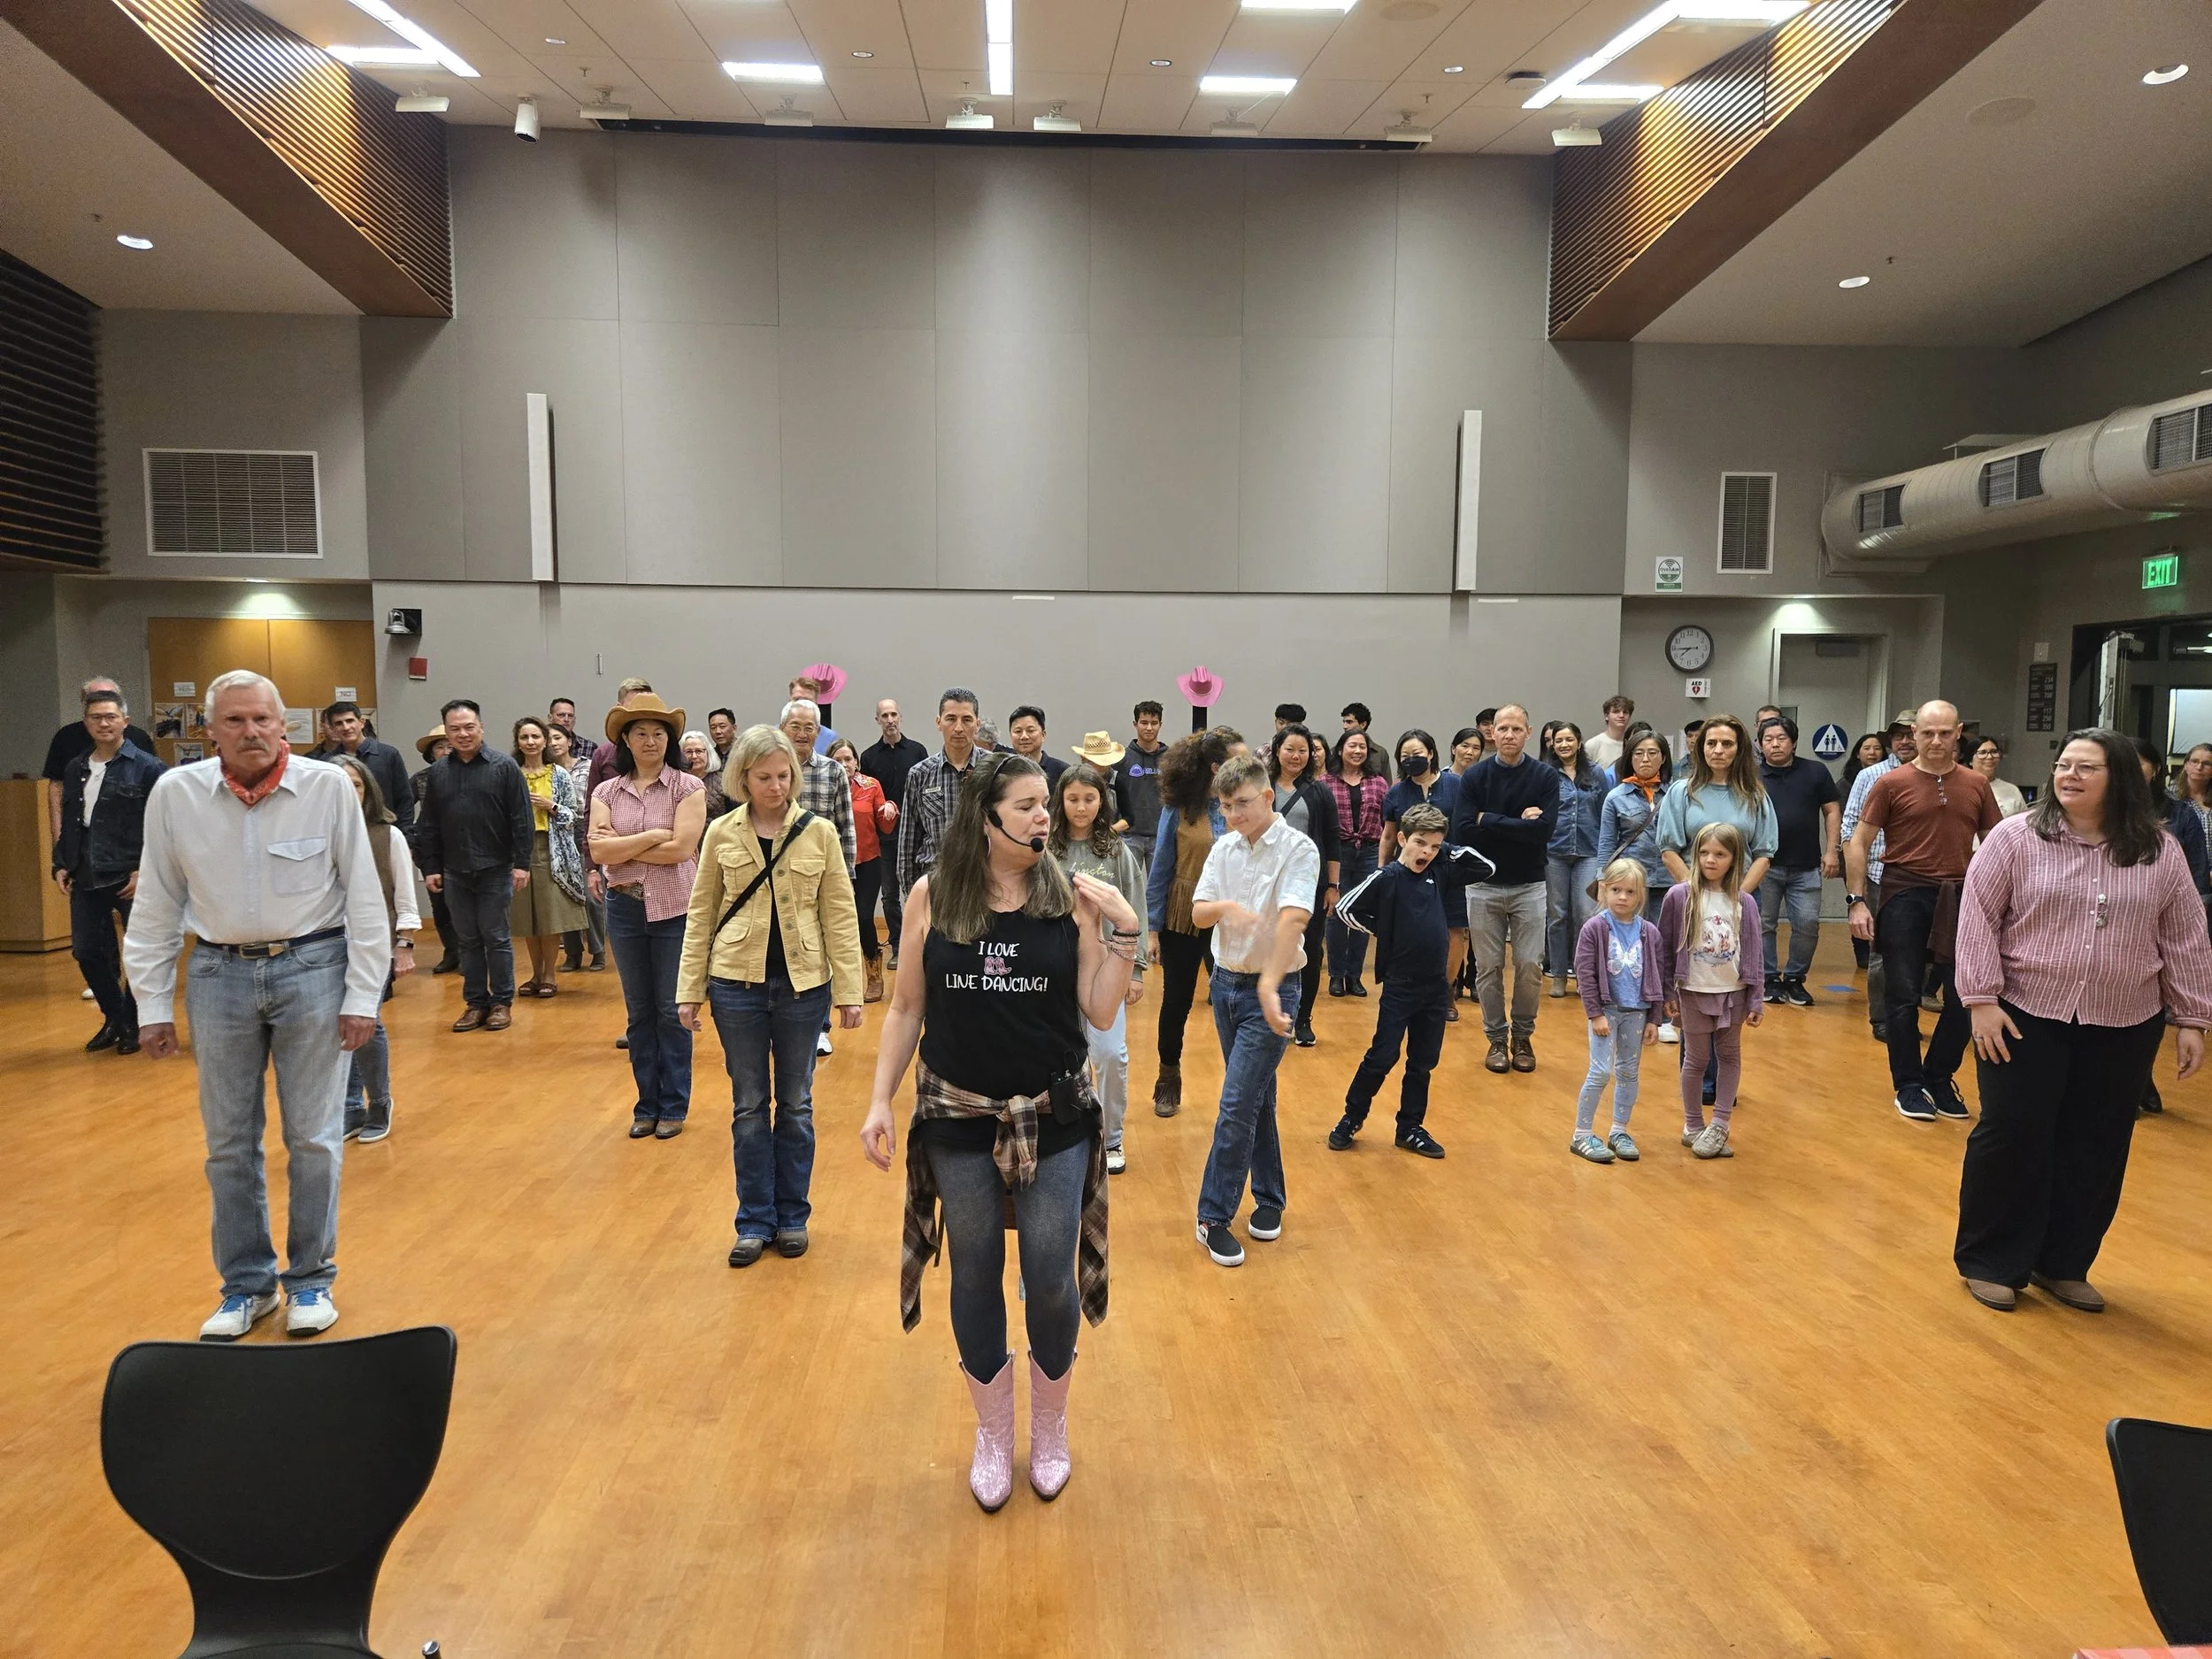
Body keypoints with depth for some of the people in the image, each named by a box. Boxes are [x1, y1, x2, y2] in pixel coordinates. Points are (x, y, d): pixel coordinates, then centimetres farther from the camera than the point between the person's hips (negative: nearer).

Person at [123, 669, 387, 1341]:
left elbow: (364, 895, -5)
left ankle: (311, 1279, 23)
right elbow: (156, 907, 5)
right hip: (220, 973, 2)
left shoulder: (329, 786, -8)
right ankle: (246, 1285, 26)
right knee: (229, 1145, 11)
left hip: (313, 966, -2)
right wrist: (152, 1004, 4)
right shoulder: (175, 793, -2)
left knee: (314, 1139, 6)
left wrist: (363, 995, -6)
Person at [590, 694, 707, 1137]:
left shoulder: (687, 787, -5)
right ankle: (646, 1105, 23)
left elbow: (681, 849, -15)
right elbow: (598, 851, -7)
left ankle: (674, 1107, 16)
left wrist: (621, 847, -9)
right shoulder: (607, 792, 5)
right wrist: (652, 836, -13)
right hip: (625, 908, 3)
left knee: (673, 1010, 4)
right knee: (639, 1012, 12)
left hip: (674, 909, -3)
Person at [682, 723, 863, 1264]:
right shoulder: (721, 834, 1)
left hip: (803, 985, 0)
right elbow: (700, 915, 4)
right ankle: (755, 1222, 20)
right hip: (736, 984, 1)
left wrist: (849, 990, -6)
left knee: (795, 1104, 11)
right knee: (749, 1106, 9)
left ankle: (792, 1217, 25)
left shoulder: (819, 832, -3)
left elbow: (840, 915, -2)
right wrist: (690, 990, 1)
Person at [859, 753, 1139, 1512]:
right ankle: (992, 1436, 35)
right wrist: (880, 1101, -2)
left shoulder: (1071, 897, -7)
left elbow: (1101, 1013, -7)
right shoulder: (932, 897, -6)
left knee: (1051, 1281, 6)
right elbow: (906, 1010, 1)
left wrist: (1124, 933, -17)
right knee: (975, 1277, 13)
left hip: (1054, 1119, 0)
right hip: (958, 1116, 1)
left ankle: (1050, 1430, 33)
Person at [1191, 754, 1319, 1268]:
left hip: (1271, 990, -6)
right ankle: (1270, 1199, 30)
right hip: (1226, 982, 6)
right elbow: (1198, 912, 1)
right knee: (1257, 1099, 16)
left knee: (1237, 1105, -7)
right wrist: (1225, 906, -23)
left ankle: (1215, 1216, 4)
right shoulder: (1224, 848, 4)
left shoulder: (1299, 850, -15)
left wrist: (1269, 986, -38)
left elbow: (1293, 918, -27)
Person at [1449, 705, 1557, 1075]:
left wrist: (1489, 820, -15)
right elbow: (1462, 832, -13)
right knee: (1489, 967, 6)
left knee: (1529, 966, 1)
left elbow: (1544, 830, -18)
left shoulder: (1545, 776, -3)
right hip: (1484, 886, 0)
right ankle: (1496, 1039, 18)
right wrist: (1517, 824, -16)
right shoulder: (1475, 777, -3)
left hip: (1529, 886, 0)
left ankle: (1523, 1037, 19)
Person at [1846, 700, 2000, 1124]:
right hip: (1905, 897, -3)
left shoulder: (1976, 785, 6)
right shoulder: (1891, 783, -2)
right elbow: (1859, 843, -1)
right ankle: (1909, 1086, 16)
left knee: (1965, 998, 5)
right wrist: (1857, 901, -8)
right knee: (1905, 997, 3)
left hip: (1960, 898, 3)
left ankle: (1939, 1078, 24)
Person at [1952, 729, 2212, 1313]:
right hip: (2026, 1018, -3)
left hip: (2123, 1030, 3)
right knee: (2010, 1139, 2)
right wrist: (1981, 1001, -11)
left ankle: (2063, 1265, 25)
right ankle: (1989, 1263, 15)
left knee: (2096, 1150, 10)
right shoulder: (2014, 837, -5)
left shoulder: (2160, 853, 3)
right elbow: (1977, 918, -6)